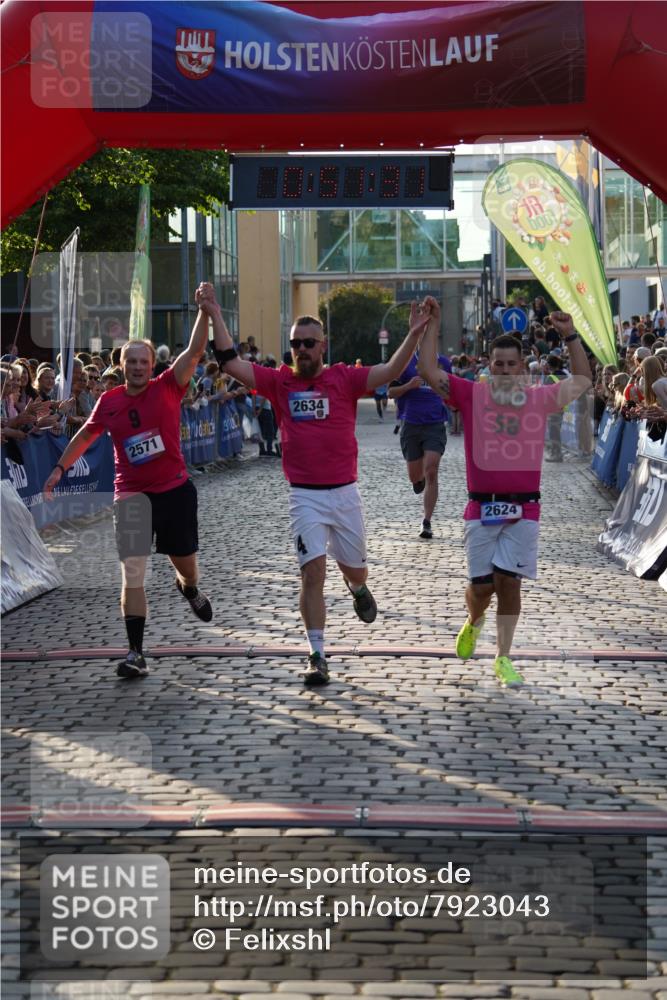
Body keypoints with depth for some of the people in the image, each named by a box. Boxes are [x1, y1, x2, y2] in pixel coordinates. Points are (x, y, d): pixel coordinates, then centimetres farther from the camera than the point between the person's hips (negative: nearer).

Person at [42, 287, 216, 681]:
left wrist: (204, 311, -28)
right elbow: (86, 434, 18)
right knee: (133, 574, -6)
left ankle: (190, 589, 53)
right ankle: (136, 652, -3)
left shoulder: (168, 388, -6)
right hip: (132, 495, 1)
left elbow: (195, 351, -18)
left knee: (184, 561, 14)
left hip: (175, 489, -1)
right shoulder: (108, 401, 1)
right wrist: (61, 468, 16)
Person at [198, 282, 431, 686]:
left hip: (345, 492, 1)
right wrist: (215, 315, -9)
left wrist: (414, 335, -26)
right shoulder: (280, 381, 2)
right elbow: (231, 362, -4)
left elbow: (390, 372, -13)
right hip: (305, 497, -1)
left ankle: (358, 589, 54)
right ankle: (317, 656, -3)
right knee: (313, 572, -10)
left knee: (354, 569, 15)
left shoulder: (344, 378, -1)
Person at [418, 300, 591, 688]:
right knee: (482, 584, 1)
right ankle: (473, 622, 36)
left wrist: (571, 335, 10)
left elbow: (583, 379, 17)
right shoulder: (471, 394, -1)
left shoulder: (540, 398, 5)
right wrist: (434, 325, -6)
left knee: (509, 582, -3)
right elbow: (428, 371, -5)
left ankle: (503, 659, 6)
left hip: (524, 507, 1)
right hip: (482, 507, -1)